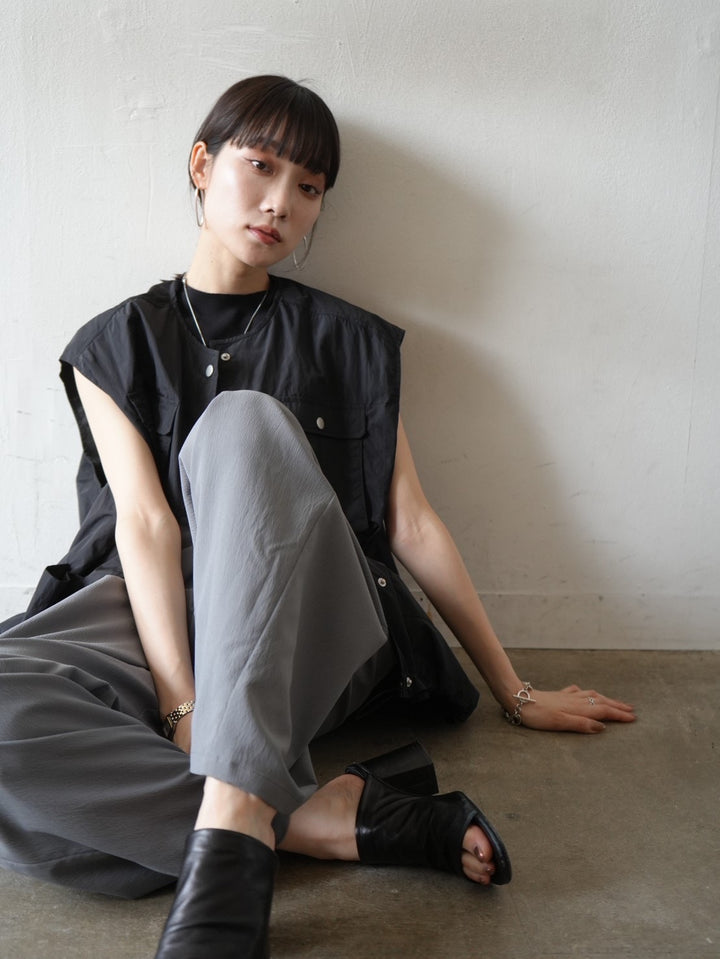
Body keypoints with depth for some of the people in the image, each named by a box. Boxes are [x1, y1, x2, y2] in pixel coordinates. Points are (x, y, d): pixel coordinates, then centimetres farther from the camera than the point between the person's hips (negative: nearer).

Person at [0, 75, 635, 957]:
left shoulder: (347, 343, 12)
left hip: (307, 637, 0)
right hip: (157, 624, 1)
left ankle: (232, 829, -42)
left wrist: (515, 693, 10)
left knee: (242, 422, -31)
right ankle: (335, 819, -30)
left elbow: (412, 524, 10)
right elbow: (144, 522, -5)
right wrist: (183, 704, -18)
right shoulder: (116, 345, 10)